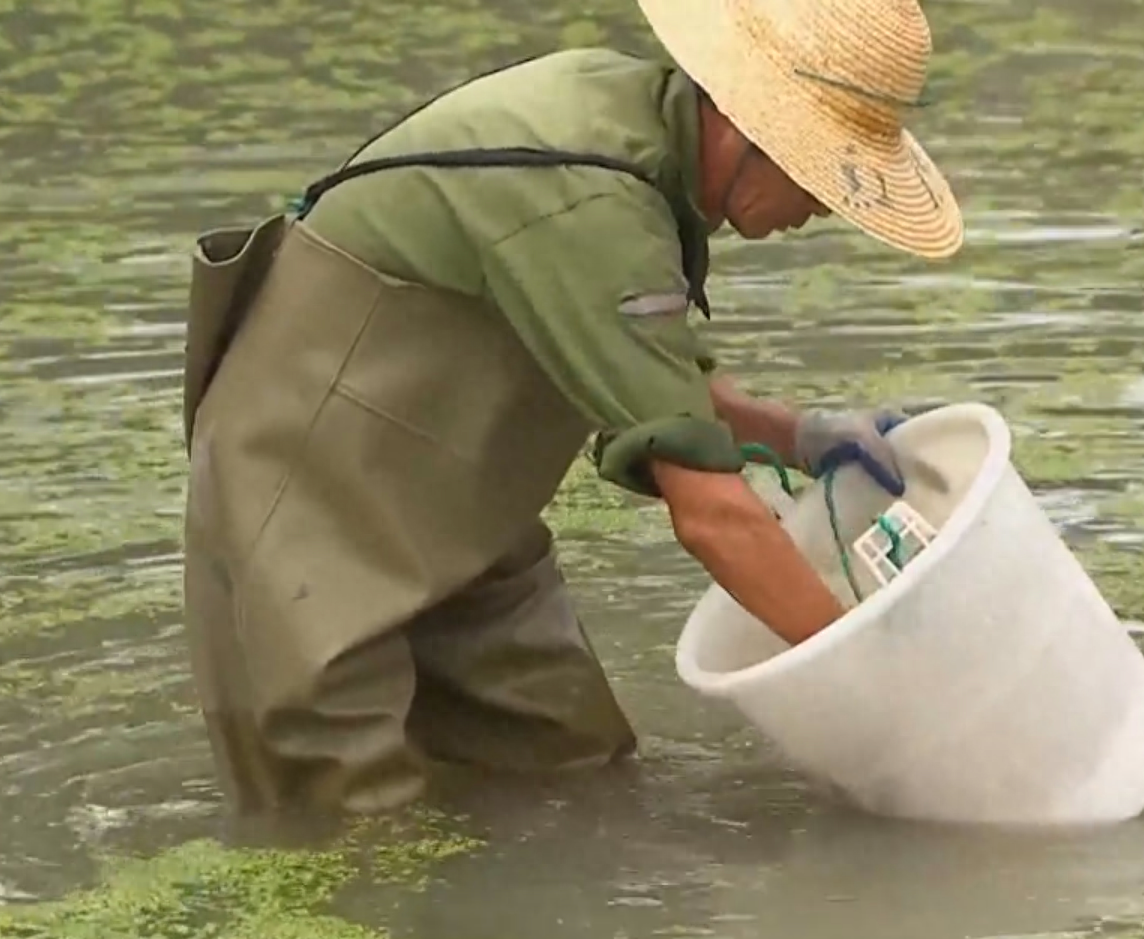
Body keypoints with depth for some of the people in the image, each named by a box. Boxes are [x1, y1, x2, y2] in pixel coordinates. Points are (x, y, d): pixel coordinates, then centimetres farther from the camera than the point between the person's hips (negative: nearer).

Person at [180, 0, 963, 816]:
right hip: (312, 510, -10)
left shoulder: (631, 105, -2)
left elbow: (649, 387, 13)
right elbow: (712, 514, -29)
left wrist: (799, 436, -2)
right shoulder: (587, 204, -29)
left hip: (446, 516, 10)